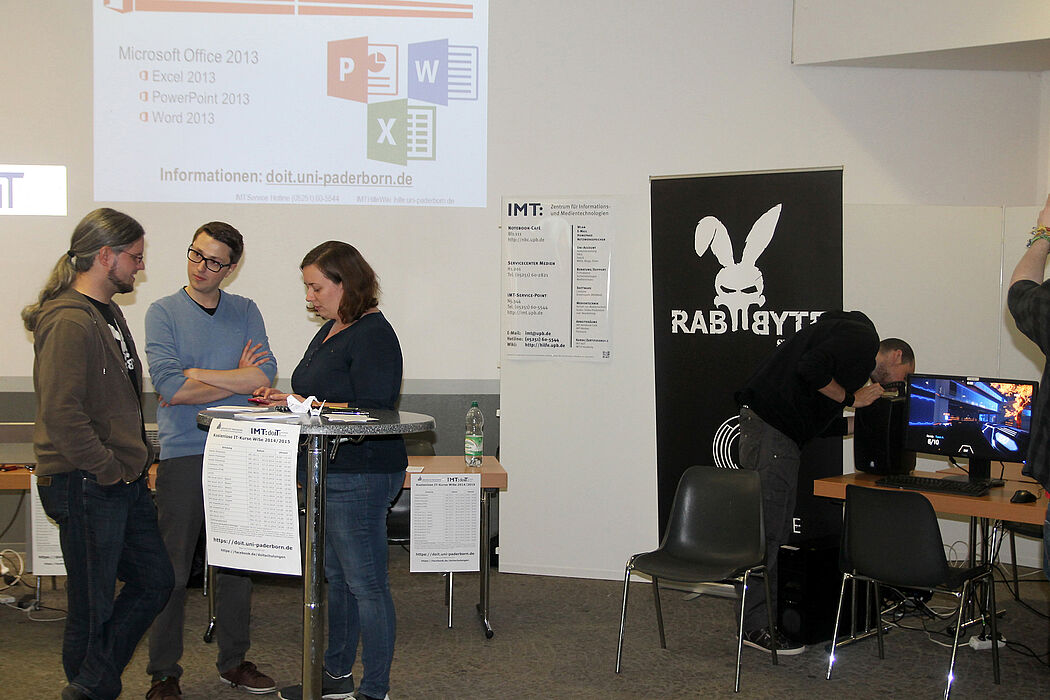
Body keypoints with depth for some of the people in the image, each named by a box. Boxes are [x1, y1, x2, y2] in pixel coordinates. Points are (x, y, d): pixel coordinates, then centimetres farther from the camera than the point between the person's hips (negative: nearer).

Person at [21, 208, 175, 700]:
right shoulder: (69, 322, -17)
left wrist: (136, 460, 15)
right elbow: (60, 413, -25)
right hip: (86, 487, -10)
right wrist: (110, 469, -18)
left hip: (125, 481, 10)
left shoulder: (109, 313, 15)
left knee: (155, 580, 14)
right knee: (94, 605, 2)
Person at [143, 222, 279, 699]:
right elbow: (169, 387, -13)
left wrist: (197, 374, -11)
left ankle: (234, 661, 24)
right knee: (172, 569, 0)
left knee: (238, 564, 11)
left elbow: (265, 375, -5)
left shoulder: (245, 312, 10)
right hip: (183, 455, -3)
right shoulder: (163, 312, 0)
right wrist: (237, 380, -9)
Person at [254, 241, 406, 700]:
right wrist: (288, 400, 6)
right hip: (330, 473, 10)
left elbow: (371, 412, -22)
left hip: (359, 476, -10)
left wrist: (305, 405, -20)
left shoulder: (373, 335, -15)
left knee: (366, 584, -3)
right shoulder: (331, 330, 15)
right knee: (336, 577, 19)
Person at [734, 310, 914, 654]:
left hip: (778, 431, 10)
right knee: (767, 531, -7)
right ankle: (755, 625, -3)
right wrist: (851, 397, -7)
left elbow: (814, 420, 22)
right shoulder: (862, 338, -4)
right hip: (770, 429, -10)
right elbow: (810, 370, -21)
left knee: (778, 529, 14)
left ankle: (769, 615, 21)